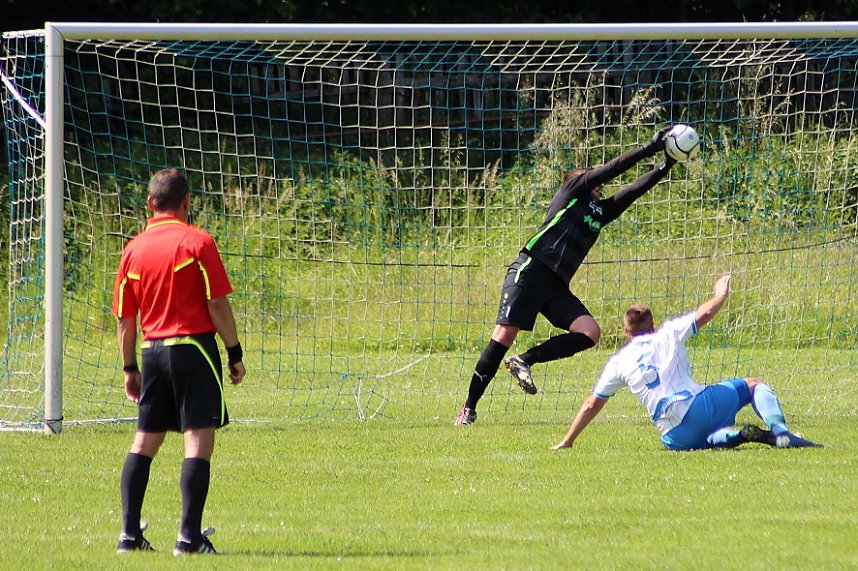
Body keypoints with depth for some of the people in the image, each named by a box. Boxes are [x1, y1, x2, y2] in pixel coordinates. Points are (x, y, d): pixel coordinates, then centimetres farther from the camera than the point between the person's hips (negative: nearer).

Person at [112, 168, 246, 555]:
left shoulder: (134, 249, 7)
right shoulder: (197, 242, -6)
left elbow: (125, 319, 10)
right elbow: (217, 305, -9)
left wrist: (130, 369, 19)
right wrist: (235, 353, -1)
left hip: (152, 350, 5)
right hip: (194, 346, -5)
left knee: (145, 440, 14)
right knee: (198, 440, -5)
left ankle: (129, 533, 11)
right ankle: (189, 535, -13)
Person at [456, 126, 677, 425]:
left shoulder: (601, 211, 23)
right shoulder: (571, 192, 8)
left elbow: (635, 189, 17)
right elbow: (609, 170, -1)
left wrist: (666, 166, 8)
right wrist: (649, 149, -1)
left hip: (557, 287, 7)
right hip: (529, 272, -7)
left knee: (590, 333, -14)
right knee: (504, 335, -14)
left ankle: (524, 360, -6)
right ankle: (469, 407, -7)